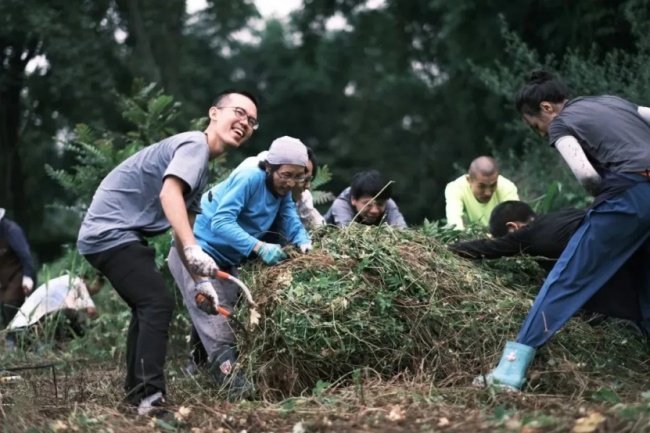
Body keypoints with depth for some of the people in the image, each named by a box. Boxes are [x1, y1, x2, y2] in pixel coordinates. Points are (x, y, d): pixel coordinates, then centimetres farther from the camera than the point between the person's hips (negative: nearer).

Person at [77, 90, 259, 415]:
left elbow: (183, 228, 23)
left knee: (147, 307, 19)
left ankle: (136, 394, 26)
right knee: (158, 303, -17)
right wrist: (193, 249, -40)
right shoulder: (195, 144, -12)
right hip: (111, 232, -11)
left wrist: (198, 279, 19)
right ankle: (150, 397, -20)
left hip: (110, 235, 11)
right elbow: (169, 194, -30)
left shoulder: (201, 166, 19)